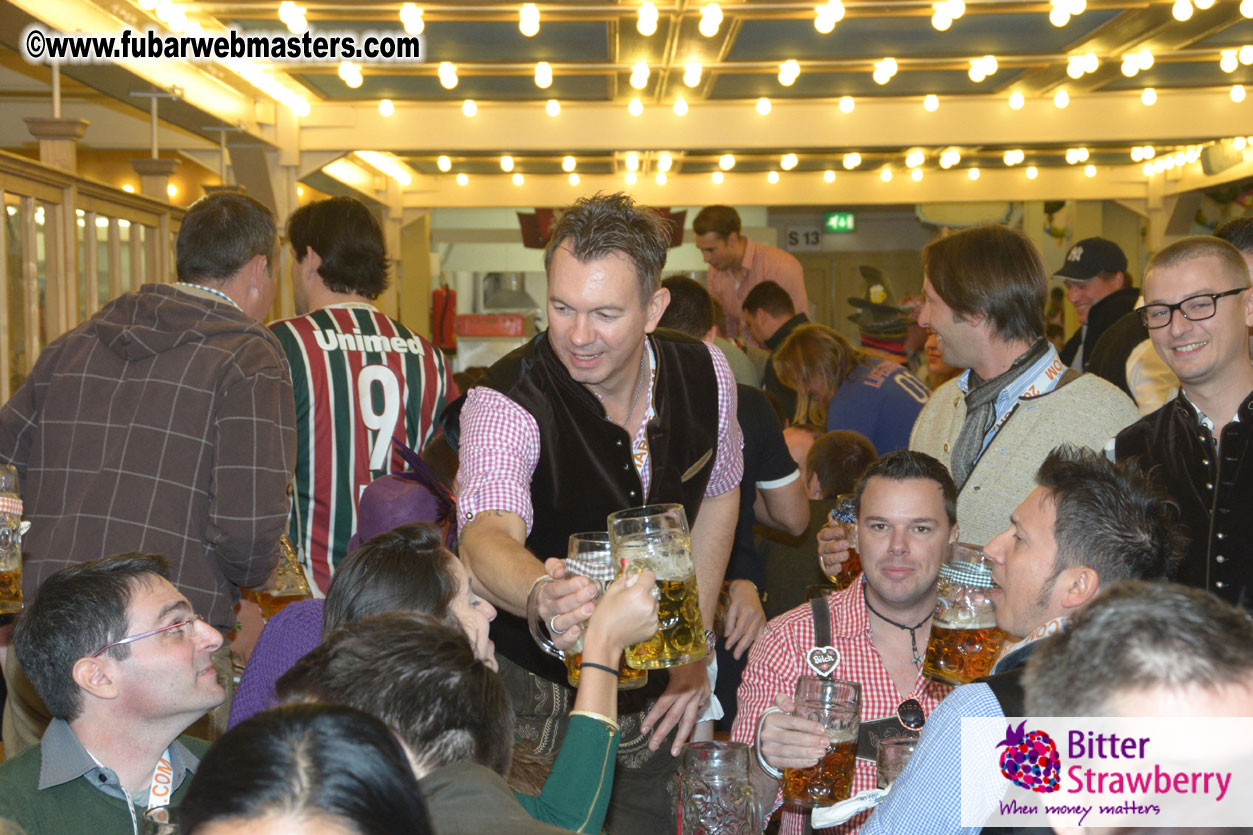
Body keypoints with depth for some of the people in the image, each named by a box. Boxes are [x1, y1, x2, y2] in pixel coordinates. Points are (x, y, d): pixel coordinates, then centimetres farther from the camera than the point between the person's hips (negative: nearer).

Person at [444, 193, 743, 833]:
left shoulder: (704, 373, -9)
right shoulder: (506, 403, -24)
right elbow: (489, 536, -40)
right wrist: (540, 595, -63)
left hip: (655, 694, 4)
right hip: (537, 698, -4)